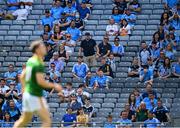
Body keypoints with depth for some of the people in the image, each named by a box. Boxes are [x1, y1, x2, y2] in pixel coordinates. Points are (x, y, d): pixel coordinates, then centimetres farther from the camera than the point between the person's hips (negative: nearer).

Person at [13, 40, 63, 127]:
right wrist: (54, 86, -14)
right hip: (35, 96, -10)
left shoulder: (30, 61, 11)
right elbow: (40, 81, -24)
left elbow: (22, 76, 19)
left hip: (27, 93, 10)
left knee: (24, 120, 20)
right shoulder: (39, 64, -18)